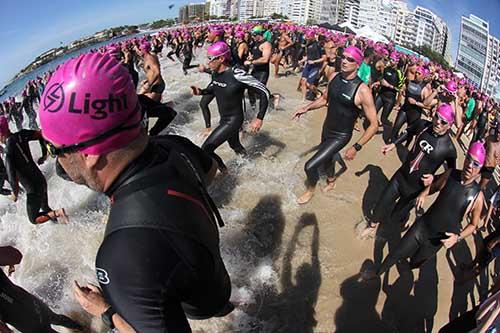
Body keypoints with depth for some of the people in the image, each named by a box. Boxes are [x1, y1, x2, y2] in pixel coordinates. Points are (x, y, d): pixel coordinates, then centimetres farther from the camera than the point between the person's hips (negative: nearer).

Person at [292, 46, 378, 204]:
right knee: (326, 158, 30)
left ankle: (311, 190, 22)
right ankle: (331, 181, 62)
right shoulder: (335, 77, -8)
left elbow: (374, 124, -21)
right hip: (326, 129, 6)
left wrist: (356, 147, -22)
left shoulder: (362, 90, -27)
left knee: (310, 166, -11)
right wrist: (307, 108, -4)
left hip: (340, 136, -6)